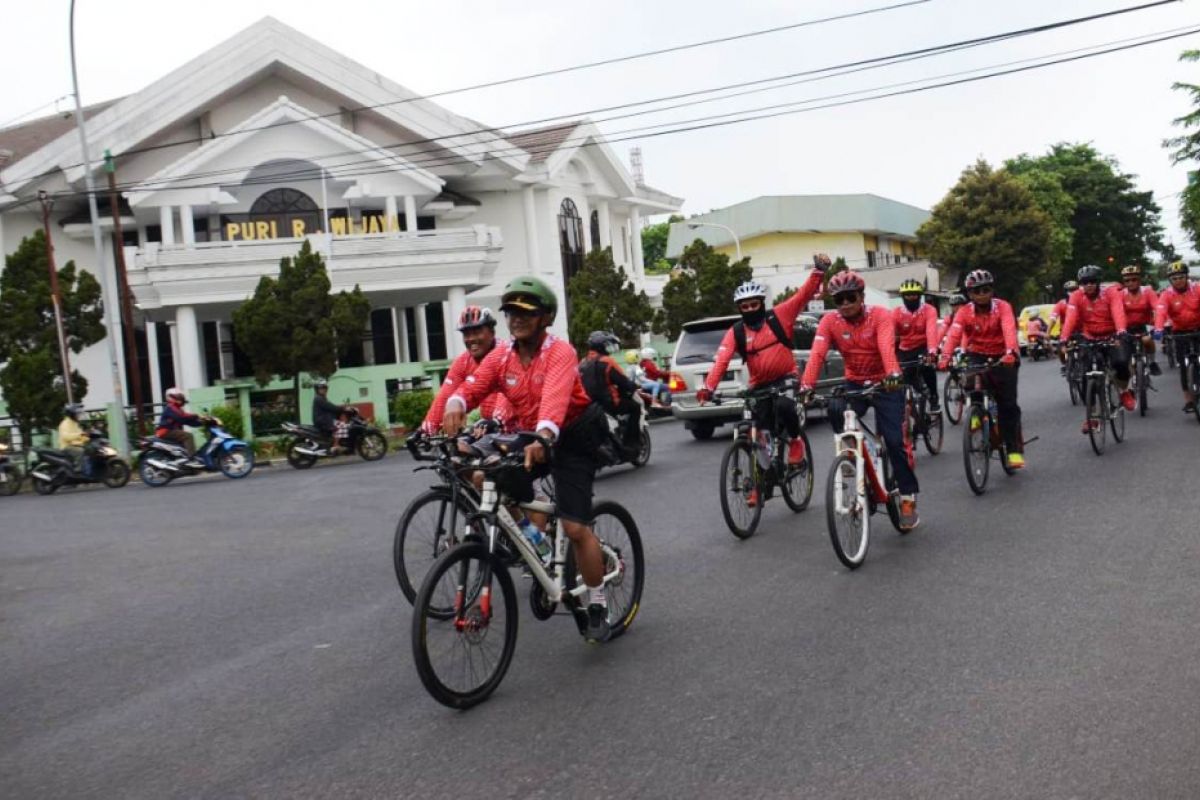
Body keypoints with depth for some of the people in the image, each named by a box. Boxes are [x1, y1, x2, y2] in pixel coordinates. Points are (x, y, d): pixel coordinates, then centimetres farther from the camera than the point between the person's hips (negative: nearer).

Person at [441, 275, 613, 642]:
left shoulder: (560, 353, -22)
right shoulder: (501, 355, -5)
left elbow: (555, 396, -40)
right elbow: (473, 385, -18)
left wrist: (543, 437, -58)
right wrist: (455, 404, -42)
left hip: (571, 438, -6)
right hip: (528, 436, 6)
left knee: (575, 528, -11)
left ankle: (598, 607, 7)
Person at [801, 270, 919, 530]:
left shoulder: (880, 315, -17)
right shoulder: (829, 322, -10)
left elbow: (887, 345, -36)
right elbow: (817, 353, -24)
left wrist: (893, 373, -55)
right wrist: (807, 385, -40)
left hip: (885, 383, -2)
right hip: (854, 383, 2)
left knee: (894, 440, -11)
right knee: (836, 410, -30)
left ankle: (908, 497, 5)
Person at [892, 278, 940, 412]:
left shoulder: (929, 310, -16)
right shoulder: (896, 312, -11)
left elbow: (932, 331, -33)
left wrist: (932, 351, -51)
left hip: (923, 347, -2)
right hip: (905, 350, 2)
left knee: (927, 366, -32)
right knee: (905, 381, -7)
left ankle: (933, 399, -14)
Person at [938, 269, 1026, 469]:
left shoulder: (1002, 307, -14)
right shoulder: (964, 312, -10)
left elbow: (1009, 329, -31)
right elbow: (954, 334, -26)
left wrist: (1010, 352, -51)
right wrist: (945, 356, -44)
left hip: (1003, 357, -1)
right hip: (977, 356, 1)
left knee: (1008, 404, -7)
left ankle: (1015, 449, 5)